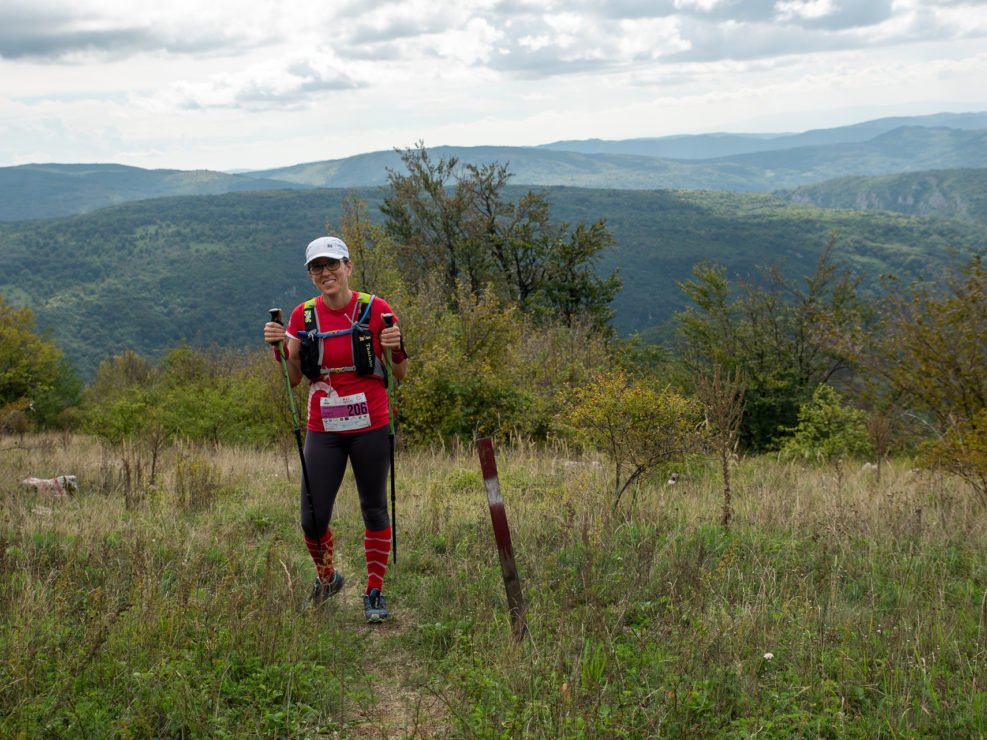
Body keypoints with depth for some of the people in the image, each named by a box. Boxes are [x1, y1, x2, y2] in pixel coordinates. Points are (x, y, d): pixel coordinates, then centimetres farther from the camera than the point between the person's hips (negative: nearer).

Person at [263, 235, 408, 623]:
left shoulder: (376, 310, -5)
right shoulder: (304, 316, 1)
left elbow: (400, 375, 0)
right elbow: (294, 379, 6)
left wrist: (396, 347, -19)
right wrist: (279, 347, -10)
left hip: (370, 428, -2)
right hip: (323, 430, 2)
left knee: (374, 511, 8)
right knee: (312, 519, 1)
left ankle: (375, 592, 24)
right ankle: (327, 577, 30)